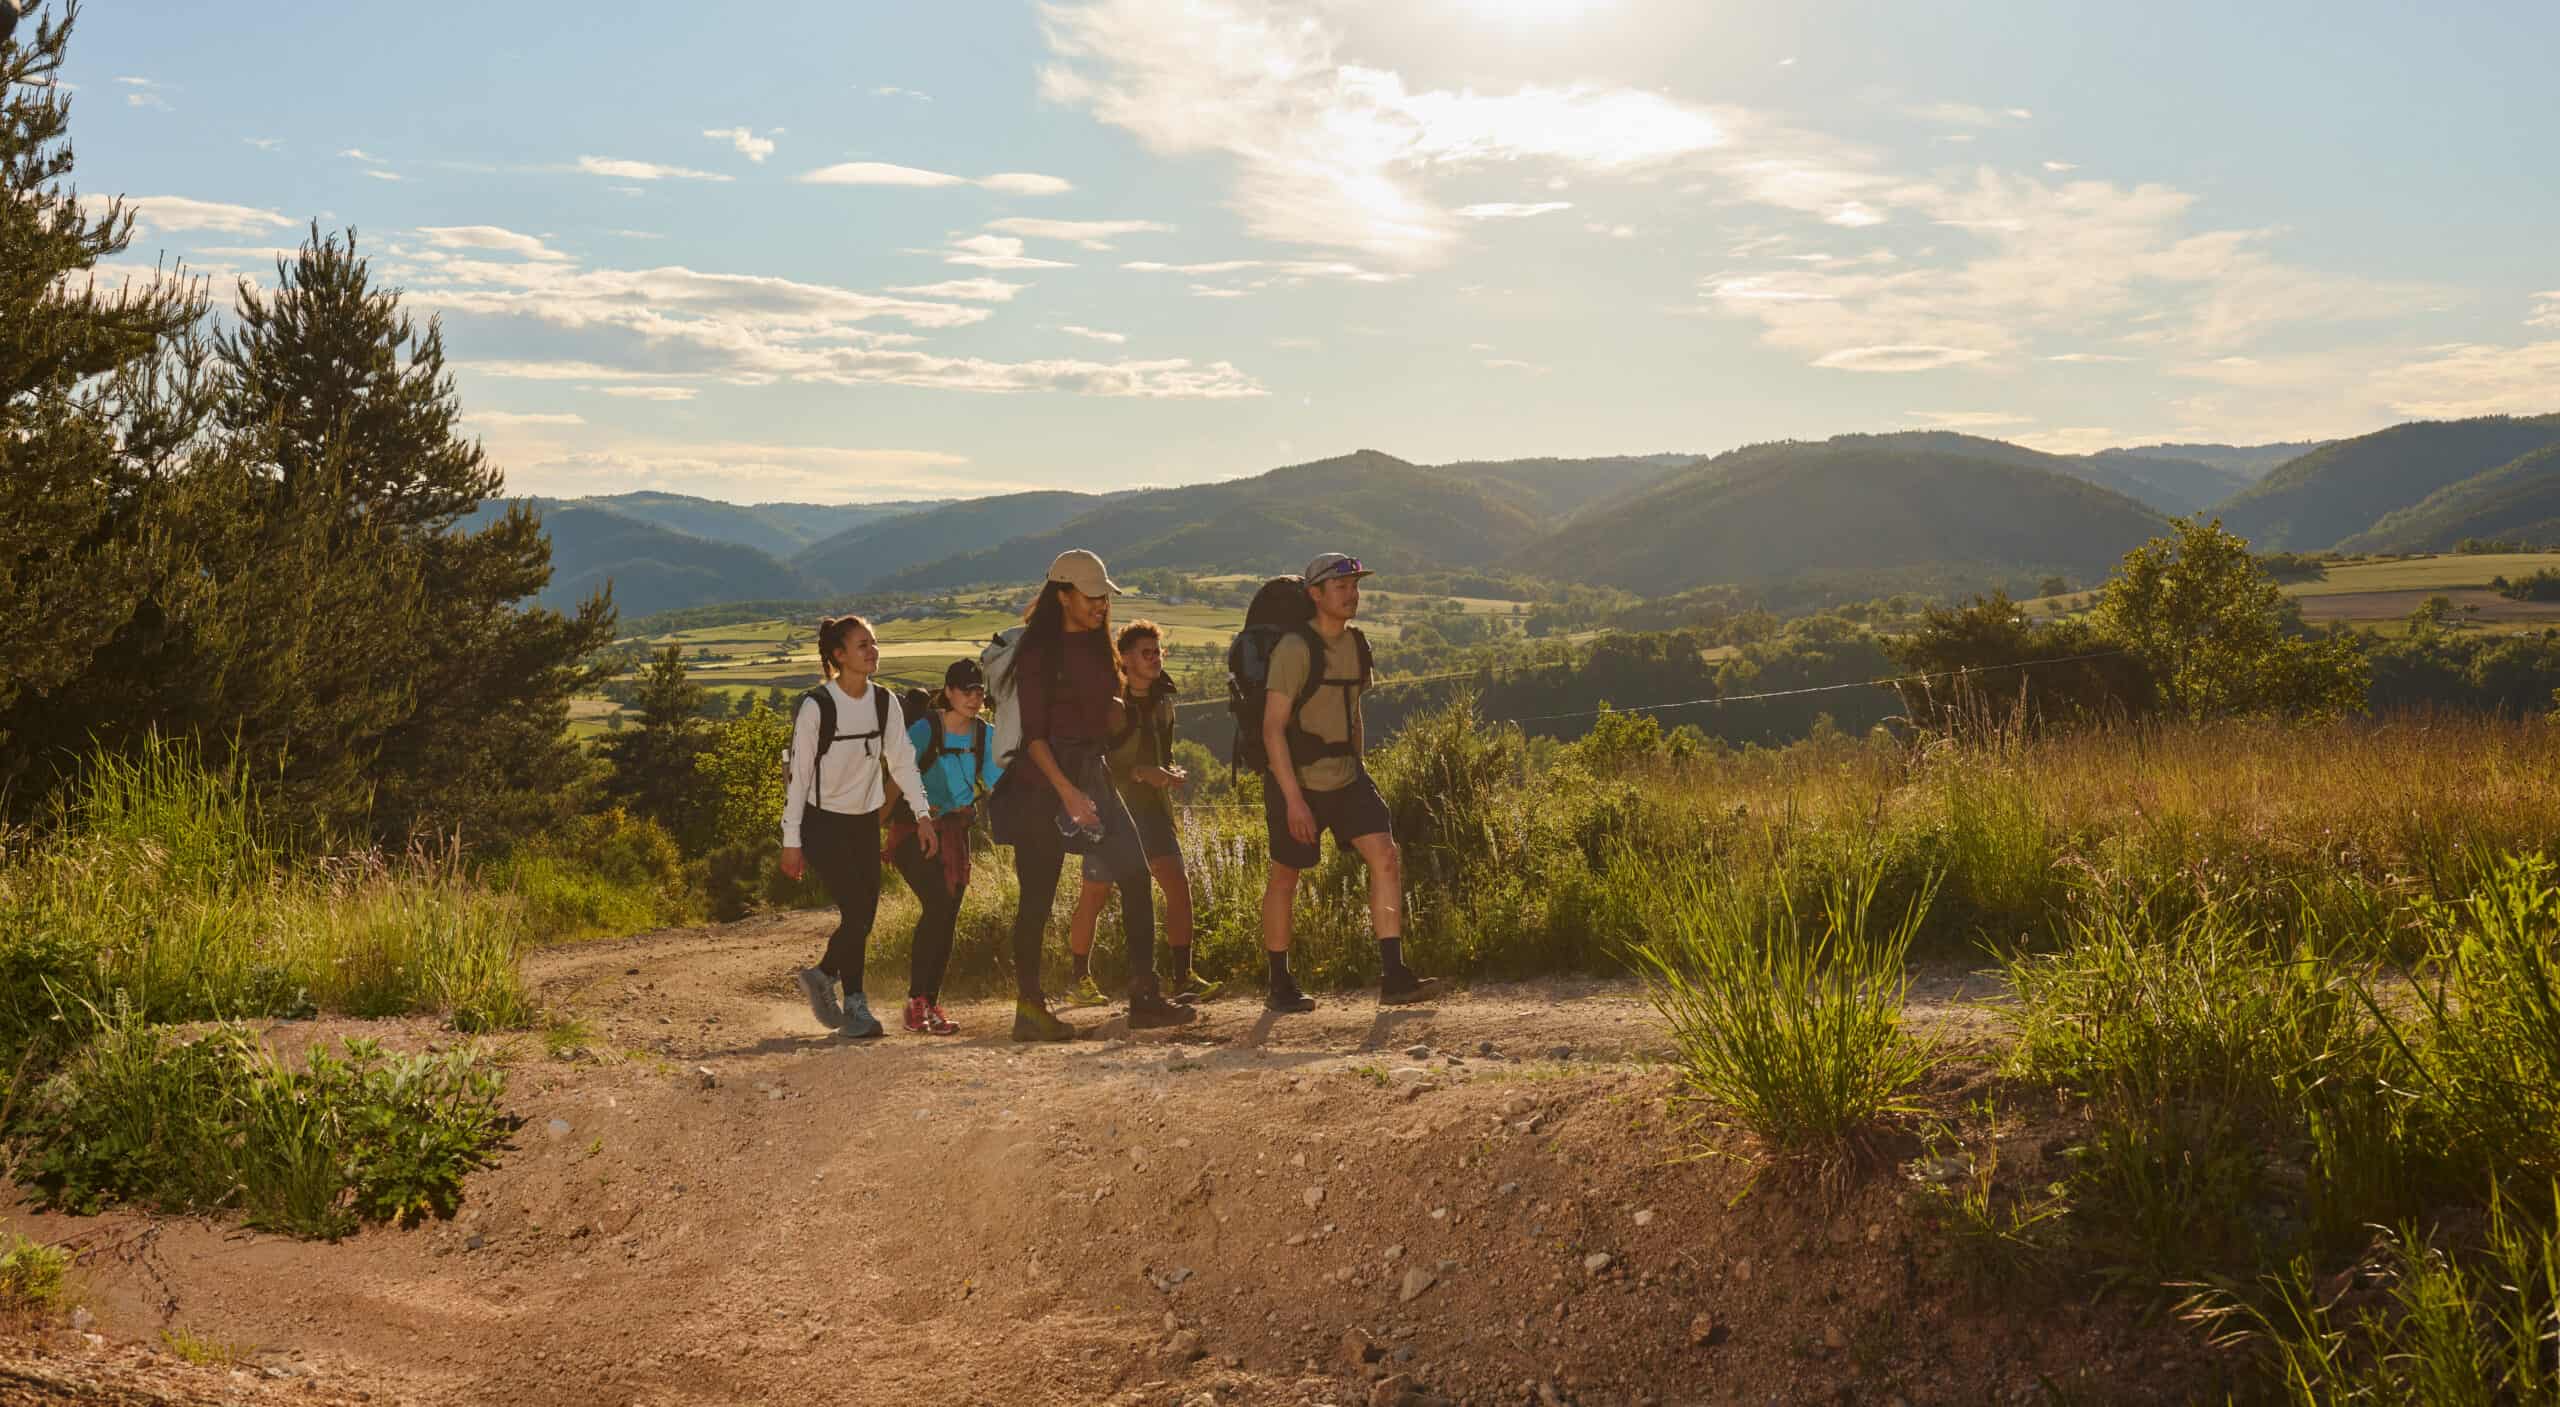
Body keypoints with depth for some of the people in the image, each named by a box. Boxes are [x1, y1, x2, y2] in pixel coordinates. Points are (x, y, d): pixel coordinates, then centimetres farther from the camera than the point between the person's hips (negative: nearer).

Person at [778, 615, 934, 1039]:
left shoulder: (884, 702, 0)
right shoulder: (816, 706, -15)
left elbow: (902, 760, 7)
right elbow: (798, 772, -12)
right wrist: (792, 841, -11)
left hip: (865, 821, 6)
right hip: (823, 824, -6)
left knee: (864, 916, 3)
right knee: (856, 911, -13)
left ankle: (822, 976, 28)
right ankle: (854, 1005, 3)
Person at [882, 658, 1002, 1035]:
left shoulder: (985, 736, 4)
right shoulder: (925, 730, -12)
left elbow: (999, 785, 0)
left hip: (955, 831, 6)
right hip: (915, 831, -6)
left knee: (947, 917, 3)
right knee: (937, 905, -21)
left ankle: (930, 1004, 11)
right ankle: (917, 1001, -16)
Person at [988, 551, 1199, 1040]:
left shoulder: (1095, 645, 12)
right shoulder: (1037, 651, -10)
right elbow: (1033, 734, -16)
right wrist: (1066, 791, -25)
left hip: (1091, 774, 7)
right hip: (1045, 779, -7)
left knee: (1135, 875, -1)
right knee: (1038, 895, -5)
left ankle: (1144, 997, 2)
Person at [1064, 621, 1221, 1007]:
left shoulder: (1162, 701, 11)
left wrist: (1172, 773, 0)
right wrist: (1140, 772, -23)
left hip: (1152, 807, 6)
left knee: (1178, 884, -7)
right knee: (1096, 893, 2)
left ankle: (1182, 978, -5)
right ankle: (1080, 980, 17)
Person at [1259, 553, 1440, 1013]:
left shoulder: (1355, 645, 6)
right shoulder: (1294, 649, -16)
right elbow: (1273, 727, -20)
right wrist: (1293, 798, -24)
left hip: (1346, 776, 6)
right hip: (1298, 781, -6)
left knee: (1386, 858, -9)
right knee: (1284, 879, 6)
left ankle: (1393, 977, -9)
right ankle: (1280, 986, 19)